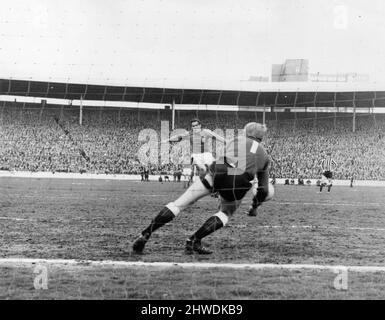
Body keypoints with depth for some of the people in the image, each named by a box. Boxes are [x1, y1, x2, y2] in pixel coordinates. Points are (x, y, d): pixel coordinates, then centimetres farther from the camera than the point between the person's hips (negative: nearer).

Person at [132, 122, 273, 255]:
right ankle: (194, 240, 7)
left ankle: (145, 234, 1)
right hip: (239, 182, -1)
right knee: (226, 213, 24)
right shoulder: (264, 155, 30)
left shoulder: (234, 141, 31)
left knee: (179, 203, 6)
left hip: (217, 173, 1)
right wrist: (255, 206, 45)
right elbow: (264, 190, 28)